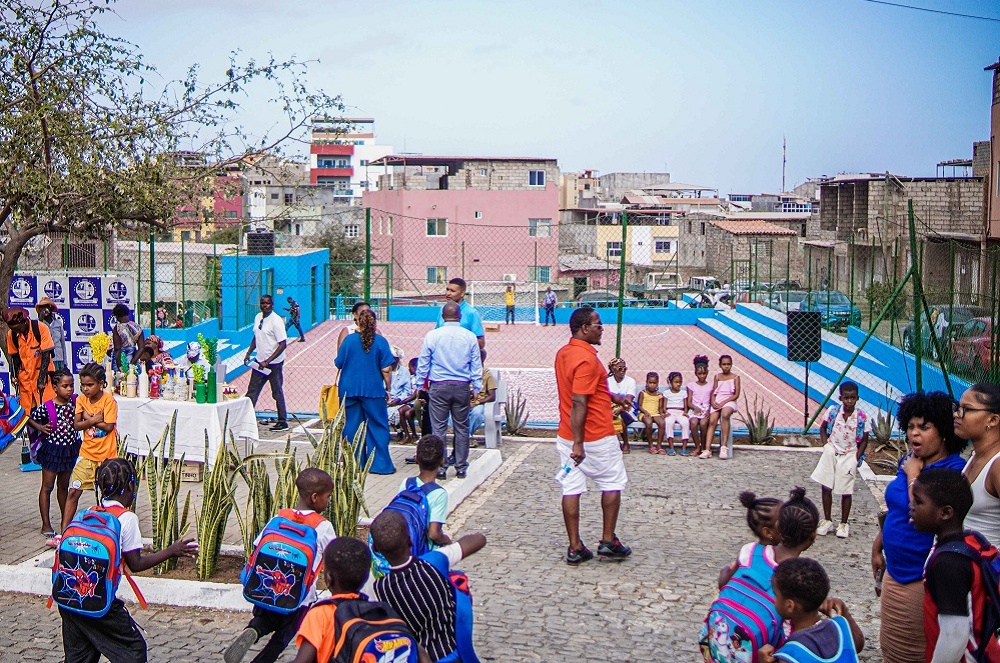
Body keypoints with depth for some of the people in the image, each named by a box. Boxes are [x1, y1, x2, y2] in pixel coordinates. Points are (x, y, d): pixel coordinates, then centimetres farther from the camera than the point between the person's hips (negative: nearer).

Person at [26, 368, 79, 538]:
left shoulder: (76, 401, -5)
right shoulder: (46, 407, -15)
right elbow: (30, 419, -2)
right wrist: (41, 428, -16)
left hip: (70, 448, 4)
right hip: (53, 449, -4)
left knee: (63, 486, 18)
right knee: (47, 487, 5)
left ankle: (65, 520, 29)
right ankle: (46, 524, 10)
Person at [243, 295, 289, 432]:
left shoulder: (276, 321, -17)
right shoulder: (258, 317, 6)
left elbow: (283, 344, -21)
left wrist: (267, 361, -24)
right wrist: (248, 353, 11)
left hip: (274, 363, -7)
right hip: (260, 361, 7)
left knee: (277, 392, 3)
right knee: (252, 390, 9)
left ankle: (283, 422, 14)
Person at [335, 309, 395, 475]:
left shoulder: (349, 340, -2)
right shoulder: (380, 342, -6)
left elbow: (338, 364, 4)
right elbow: (386, 370, -8)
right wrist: (388, 389, 3)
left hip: (349, 390, 2)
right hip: (373, 391, -2)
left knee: (351, 427, 10)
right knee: (378, 427, 5)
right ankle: (380, 464, 5)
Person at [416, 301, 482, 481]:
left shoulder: (432, 336, -4)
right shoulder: (470, 337, 0)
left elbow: (423, 363, 2)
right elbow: (476, 365, 5)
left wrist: (420, 385, 13)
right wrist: (477, 388, 14)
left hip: (439, 387, -1)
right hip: (462, 387, 1)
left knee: (438, 428, 3)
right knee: (462, 428, 10)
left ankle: (440, 468, 4)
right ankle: (461, 468, 15)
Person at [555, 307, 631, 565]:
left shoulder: (563, 353, 8)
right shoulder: (587, 359, -20)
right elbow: (579, 403, -25)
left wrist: (607, 374, 26)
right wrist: (578, 443, -25)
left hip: (567, 436, 8)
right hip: (595, 437, -8)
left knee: (571, 489, 6)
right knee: (613, 484, 10)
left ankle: (575, 548, 9)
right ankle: (608, 542, 15)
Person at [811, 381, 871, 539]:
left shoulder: (862, 417, -11)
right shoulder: (833, 411, -8)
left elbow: (864, 441, -1)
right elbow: (823, 428, 8)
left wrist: (856, 458, -7)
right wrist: (825, 445, -3)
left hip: (849, 456, -2)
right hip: (831, 452, 2)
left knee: (846, 492, 4)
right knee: (826, 488, 5)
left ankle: (843, 524, 18)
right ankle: (827, 521, 19)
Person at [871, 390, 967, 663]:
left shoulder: (954, 470, -20)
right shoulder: (909, 462, 7)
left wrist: (913, 474, -18)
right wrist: (877, 547, 21)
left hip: (924, 580, -8)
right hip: (896, 573, 8)